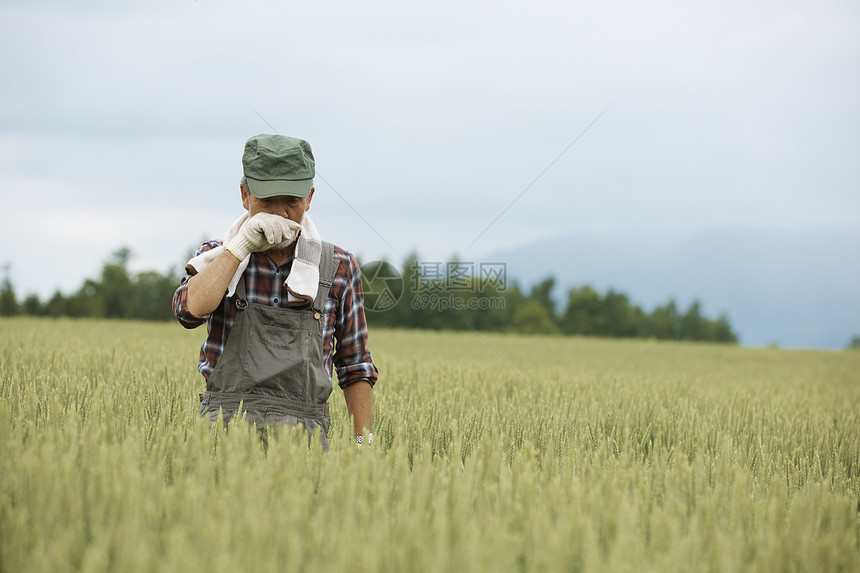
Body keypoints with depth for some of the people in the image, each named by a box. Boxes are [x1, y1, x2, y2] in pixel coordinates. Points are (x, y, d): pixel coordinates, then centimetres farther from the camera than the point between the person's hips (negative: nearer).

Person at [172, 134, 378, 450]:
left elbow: (355, 366, 16)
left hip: (304, 427, 3)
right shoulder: (218, 258, 10)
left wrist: (363, 445, 11)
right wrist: (242, 244, -10)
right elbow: (191, 309, -13)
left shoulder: (338, 267, 10)